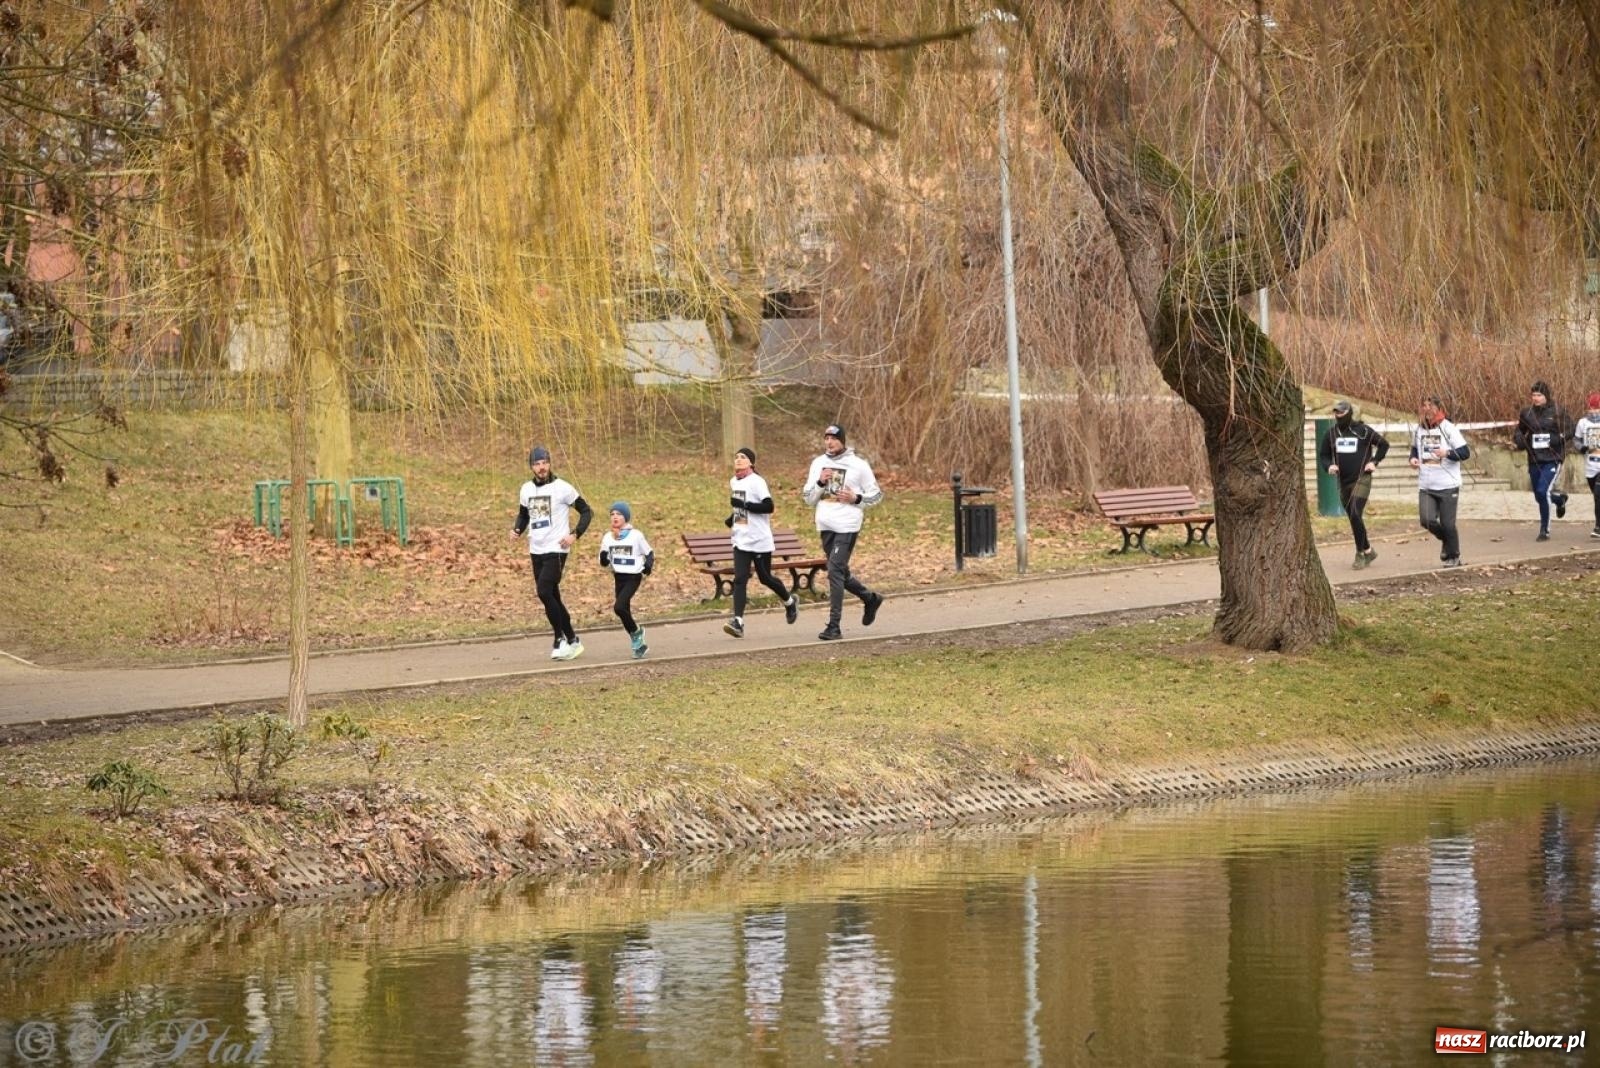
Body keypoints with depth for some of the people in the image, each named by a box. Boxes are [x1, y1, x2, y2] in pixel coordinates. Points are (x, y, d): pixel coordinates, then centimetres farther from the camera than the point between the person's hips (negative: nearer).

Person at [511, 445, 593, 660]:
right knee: (552, 597, 9)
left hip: (556, 550, -7)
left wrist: (575, 534, -14)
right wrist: (518, 530, 4)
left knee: (544, 592, -18)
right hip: (536, 551, 7)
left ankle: (561, 638, -5)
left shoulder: (561, 488, -9)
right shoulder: (526, 489, 8)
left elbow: (586, 511, -3)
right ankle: (571, 640, 18)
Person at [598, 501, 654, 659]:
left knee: (619, 607, -21)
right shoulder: (608, 537, 5)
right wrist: (603, 557, -13)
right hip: (618, 577, 6)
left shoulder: (636, 535, -7)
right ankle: (639, 645, 20)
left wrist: (648, 566, -14)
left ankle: (636, 632, 3)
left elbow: (649, 553, 4)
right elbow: (604, 562, 10)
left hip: (633, 577, -6)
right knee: (624, 611, 8)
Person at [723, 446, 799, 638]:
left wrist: (743, 504, -25)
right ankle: (738, 621, -17)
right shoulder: (733, 482, 11)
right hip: (741, 541, 6)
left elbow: (769, 507, -22)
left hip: (760, 541, -6)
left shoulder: (757, 482, -13)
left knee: (765, 579, 9)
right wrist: (733, 518, 11)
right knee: (740, 579, -9)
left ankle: (790, 602, 37)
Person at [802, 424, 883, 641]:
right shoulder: (818, 464, 10)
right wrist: (820, 482, -8)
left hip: (847, 526, -6)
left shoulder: (858, 465, -3)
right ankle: (870, 598, 39)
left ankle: (834, 626, -12)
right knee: (840, 573, 14)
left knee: (835, 572, -13)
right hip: (825, 526, 6)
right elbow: (808, 498, 10)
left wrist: (856, 499, -13)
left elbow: (876, 494, 4)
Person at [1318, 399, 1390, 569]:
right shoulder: (1331, 433, 5)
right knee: (1353, 517, 10)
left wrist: (1374, 462, -2)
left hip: (1362, 479, -5)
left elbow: (1383, 444, 7)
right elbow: (1322, 454, 13)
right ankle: (1368, 550, 26)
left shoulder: (1362, 430, -5)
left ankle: (1361, 553, -9)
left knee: (1355, 515, -18)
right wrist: (1329, 466, -8)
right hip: (1344, 482, 5)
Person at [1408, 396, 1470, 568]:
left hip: (1448, 485, -4)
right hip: (1426, 486, 4)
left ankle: (1453, 556, 20)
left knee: (1448, 524, 1)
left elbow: (1465, 452, -11)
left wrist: (1447, 453, -27)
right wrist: (1413, 458, 3)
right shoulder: (1419, 430, 6)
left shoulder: (1448, 428, -9)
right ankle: (1446, 539, 22)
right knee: (1427, 521, -9)